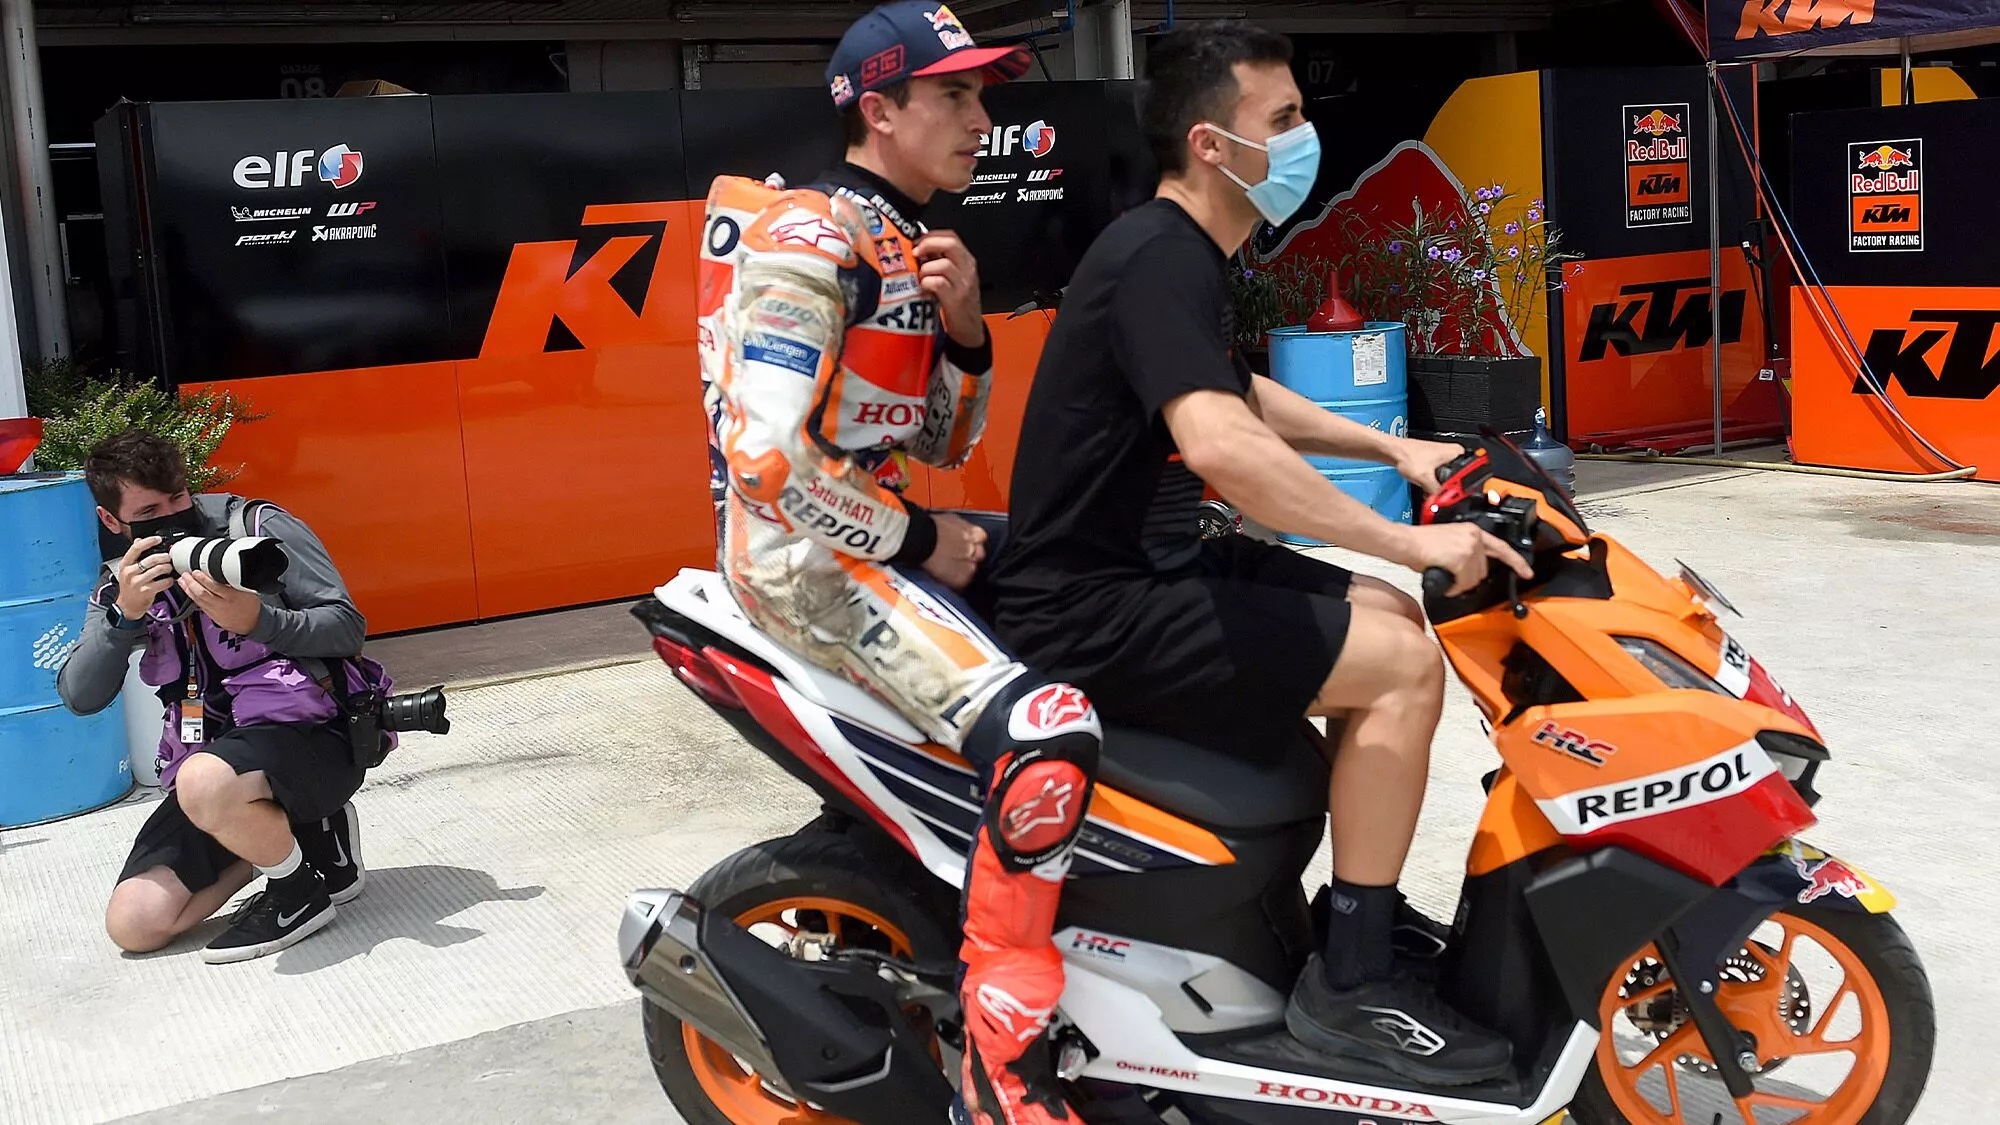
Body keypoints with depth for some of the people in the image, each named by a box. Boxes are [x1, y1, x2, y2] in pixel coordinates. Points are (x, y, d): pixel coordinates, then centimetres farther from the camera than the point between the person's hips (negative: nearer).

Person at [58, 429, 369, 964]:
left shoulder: (258, 527, -4)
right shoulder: (120, 586, 9)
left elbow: (347, 629, -10)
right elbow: (81, 697, -3)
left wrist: (255, 622, -26)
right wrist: (125, 614, -18)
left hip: (311, 734, -6)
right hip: (209, 761, 6)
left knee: (205, 784, -38)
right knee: (134, 925, -7)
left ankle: (299, 890, -9)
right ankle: (297, 831, 11)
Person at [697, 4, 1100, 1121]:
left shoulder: (916, 243, 16)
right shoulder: (808, 236, -13)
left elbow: (945, 443, 17)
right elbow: (766, 460, -23)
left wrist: (964, 327, -1)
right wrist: (921, 541, -15)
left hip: (883, 528, 10)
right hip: (803, 550, -10)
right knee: (1050, 731, -29)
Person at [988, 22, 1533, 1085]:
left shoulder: (1183, 254, 14)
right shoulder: (1160, 260, -19)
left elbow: (1241, 395, 30)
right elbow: (1219, 444, -36)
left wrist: (1392, 448, 21)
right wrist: (1407, 540, -29)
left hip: (1144, 566, 11)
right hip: (1093, 611, -11)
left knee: (1391, 616, 14)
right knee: (1402, 664, -15)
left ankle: (1366, 899, 23)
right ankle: (1350, 979, -5)